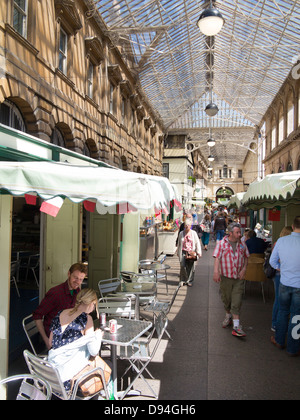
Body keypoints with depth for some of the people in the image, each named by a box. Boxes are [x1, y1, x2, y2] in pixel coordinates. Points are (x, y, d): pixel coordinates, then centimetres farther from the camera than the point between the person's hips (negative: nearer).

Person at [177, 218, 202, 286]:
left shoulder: (193, 233, 5)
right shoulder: (181, 233, 8)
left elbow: (197, 243, 5)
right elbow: (179, 243, 16)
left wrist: (198, 252, -2)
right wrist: (178, 252, 19)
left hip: (191, 252, 0)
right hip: (183, 252, 0)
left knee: (190, 267, 4)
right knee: (183, 266, -8)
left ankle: (190, 281, 16)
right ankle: (183, 280, 7)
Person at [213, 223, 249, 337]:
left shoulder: (242, 244, 5)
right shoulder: (221, 243, -5)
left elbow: (246, 257, 14)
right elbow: (217, 258, -12)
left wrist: (244, 269, 0)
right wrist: (216, 271, -24)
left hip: (238, 277, 1)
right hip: (225, 277, -1)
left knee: (237, 301, -4)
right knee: (226, 299, 12)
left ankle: (236, 326, -3)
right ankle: (228, 316, 39)